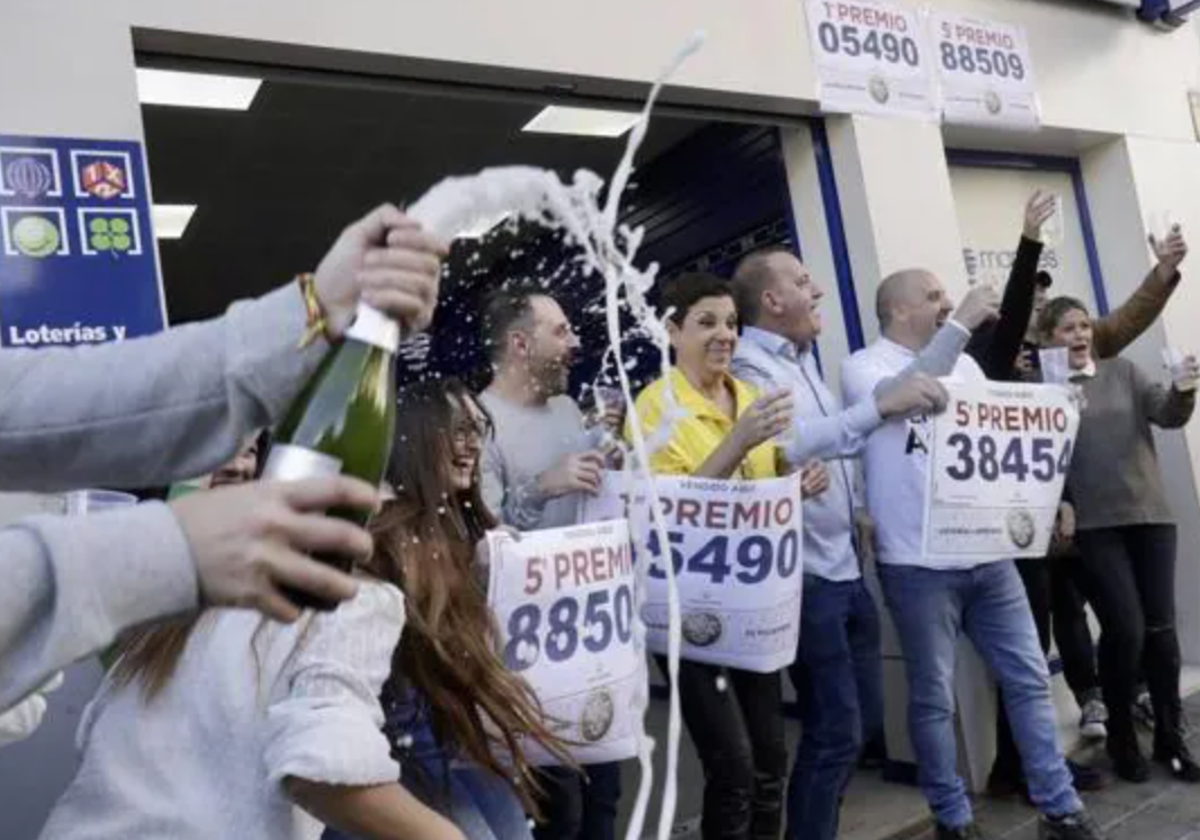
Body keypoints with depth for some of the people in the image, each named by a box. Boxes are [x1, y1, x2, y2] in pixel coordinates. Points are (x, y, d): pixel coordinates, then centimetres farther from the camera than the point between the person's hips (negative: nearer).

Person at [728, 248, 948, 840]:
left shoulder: (802, 361, 15)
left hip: (845, 566, 9)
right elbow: (794, 443, -32)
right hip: (805, 575, -9)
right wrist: (879, 406, -36)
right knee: (834, 731, -2)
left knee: (863, 719, 17)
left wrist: (857, 517, 15)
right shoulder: (749, 368, -13)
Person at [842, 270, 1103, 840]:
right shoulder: (863, 366, -5)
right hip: (920, 564, -6)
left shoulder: (963, 362, 14)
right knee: (934, 697, 6)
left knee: (1028, 678, 11)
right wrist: (960, 324, -19)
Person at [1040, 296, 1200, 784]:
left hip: (1149, 514, 4)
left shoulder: (1122, 371, 10)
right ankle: (1121, 738, 15)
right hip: (1093, 526, -3)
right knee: (1125, 629, -7)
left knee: (1161, 628, 6)